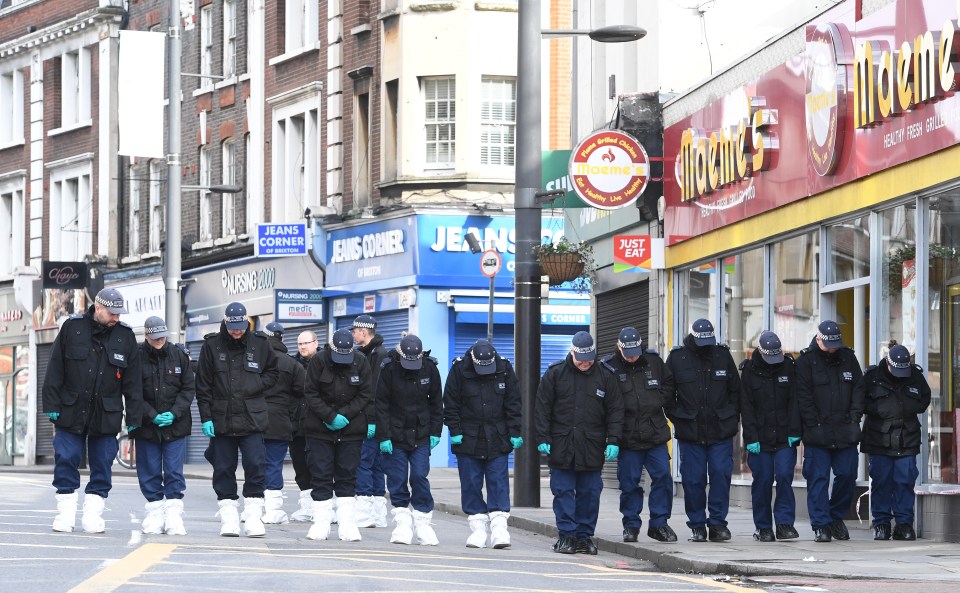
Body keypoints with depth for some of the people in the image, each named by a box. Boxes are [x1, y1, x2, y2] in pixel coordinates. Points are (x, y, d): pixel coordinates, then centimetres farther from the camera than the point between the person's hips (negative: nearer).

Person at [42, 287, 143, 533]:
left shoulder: (125, 335, 3)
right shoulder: (72, 327, -1)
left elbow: (133, 381, 5)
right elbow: (55, 370, 1)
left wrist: (133, 418, 1)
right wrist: (52, 405, -3)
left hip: (106, 415, 1)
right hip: (71, 411, -1)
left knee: (102, 466, 3)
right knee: (66, 461, 0)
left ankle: (93, 513, 12)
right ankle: (66, 513, 8)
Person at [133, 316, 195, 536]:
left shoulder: (179, 356, 3)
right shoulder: (137, 357, -4)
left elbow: (188, 389, 4)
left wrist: (174, 413, -9)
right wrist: (152, 416, -14)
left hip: (175, 425, 1)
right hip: (146, 426, -1)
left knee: (174, 472, -1)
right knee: (150, 472, 4)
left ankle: (174, 514, 0)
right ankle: (154, 513, 11)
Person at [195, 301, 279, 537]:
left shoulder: (259, 344, 3)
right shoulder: (212, 345, 1)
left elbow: (273, 372, 17)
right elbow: (203, 385, 3)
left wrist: (258, 385, -3)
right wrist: (206, 418, -2)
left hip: (252, 419, 0)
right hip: (221, 418, 0)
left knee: (255, 465, -7)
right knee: (223, 469, 4)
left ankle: (253, 516, -1)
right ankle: (228, 517, 10)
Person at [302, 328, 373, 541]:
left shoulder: (361, 362, -4)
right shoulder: (319, 361, -8)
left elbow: (365, 395, -3)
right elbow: (311, 394, -8)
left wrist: (344, 415, -14)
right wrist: (331, 417, -16)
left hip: (350, 427, 1)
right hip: (319, 426, -1)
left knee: (347, 477, 2)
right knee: (321, 476, -1)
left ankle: (347, 524, 4)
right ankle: (321, 524, 5)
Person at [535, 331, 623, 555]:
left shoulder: (605, 375, 4)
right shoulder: (555, 373, 2)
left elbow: (615, 410, 6)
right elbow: (542, 408, 4)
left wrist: (613, 441, -2)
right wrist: (543, 438, -3)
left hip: (592, 447, 1)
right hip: (561, 444, -1)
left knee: (590, 492, 3)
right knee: (563, 492, -1)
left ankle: (585, 536, 11)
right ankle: (567, 535, 3)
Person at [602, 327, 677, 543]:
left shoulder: (654, 361, 4)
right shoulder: (610, 367, -5)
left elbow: (669, 383, 19)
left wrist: (660, 401, 5)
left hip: (655, 434, 2)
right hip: (628, 436, -2)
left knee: (663, 476, -1)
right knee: (629, 482, 2)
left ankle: (659, 523, 8)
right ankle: (631, 525, 14)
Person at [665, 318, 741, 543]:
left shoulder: (722, 355, 7)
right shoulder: (677, 358, 1)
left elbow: (735, 389, 14)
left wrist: (732, 418, 8)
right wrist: (676, 416, -2)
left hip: (721, 431, 1)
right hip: (690, 432, -1)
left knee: (721, 474, -6)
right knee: (693, 479, 0)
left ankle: (717, 522, 3)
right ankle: (697, 526, 9)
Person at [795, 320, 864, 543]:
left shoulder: (848, 358, 10)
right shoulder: (806, 361, -3)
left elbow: (858, 389, 10)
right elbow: (803, 397, -7)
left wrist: (854, 418, -1)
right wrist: (814, 425, -12)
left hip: (845, 432, 4)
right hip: (817, 433, -4)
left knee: (847, 475, 5)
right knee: (818, 478, -4)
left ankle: (836, 516, 24)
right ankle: (821, 526, -2)